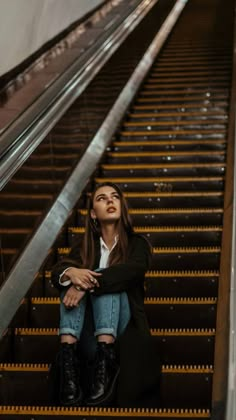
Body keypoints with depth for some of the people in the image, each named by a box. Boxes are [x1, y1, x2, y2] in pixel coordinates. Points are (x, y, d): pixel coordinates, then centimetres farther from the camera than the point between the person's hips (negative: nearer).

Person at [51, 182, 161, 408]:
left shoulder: (137, 243, 8)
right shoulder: (85, 246, 17)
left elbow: (133, 270, -15)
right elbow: (57, 271, -1)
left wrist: (89, 283, -28)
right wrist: (71, 273, -26)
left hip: (121, 329, -2)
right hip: (87, 335, 2)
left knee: (104, 279, -24)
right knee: (72, 279, -21)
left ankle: (106, 359, -42)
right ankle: (68, 360, -41)